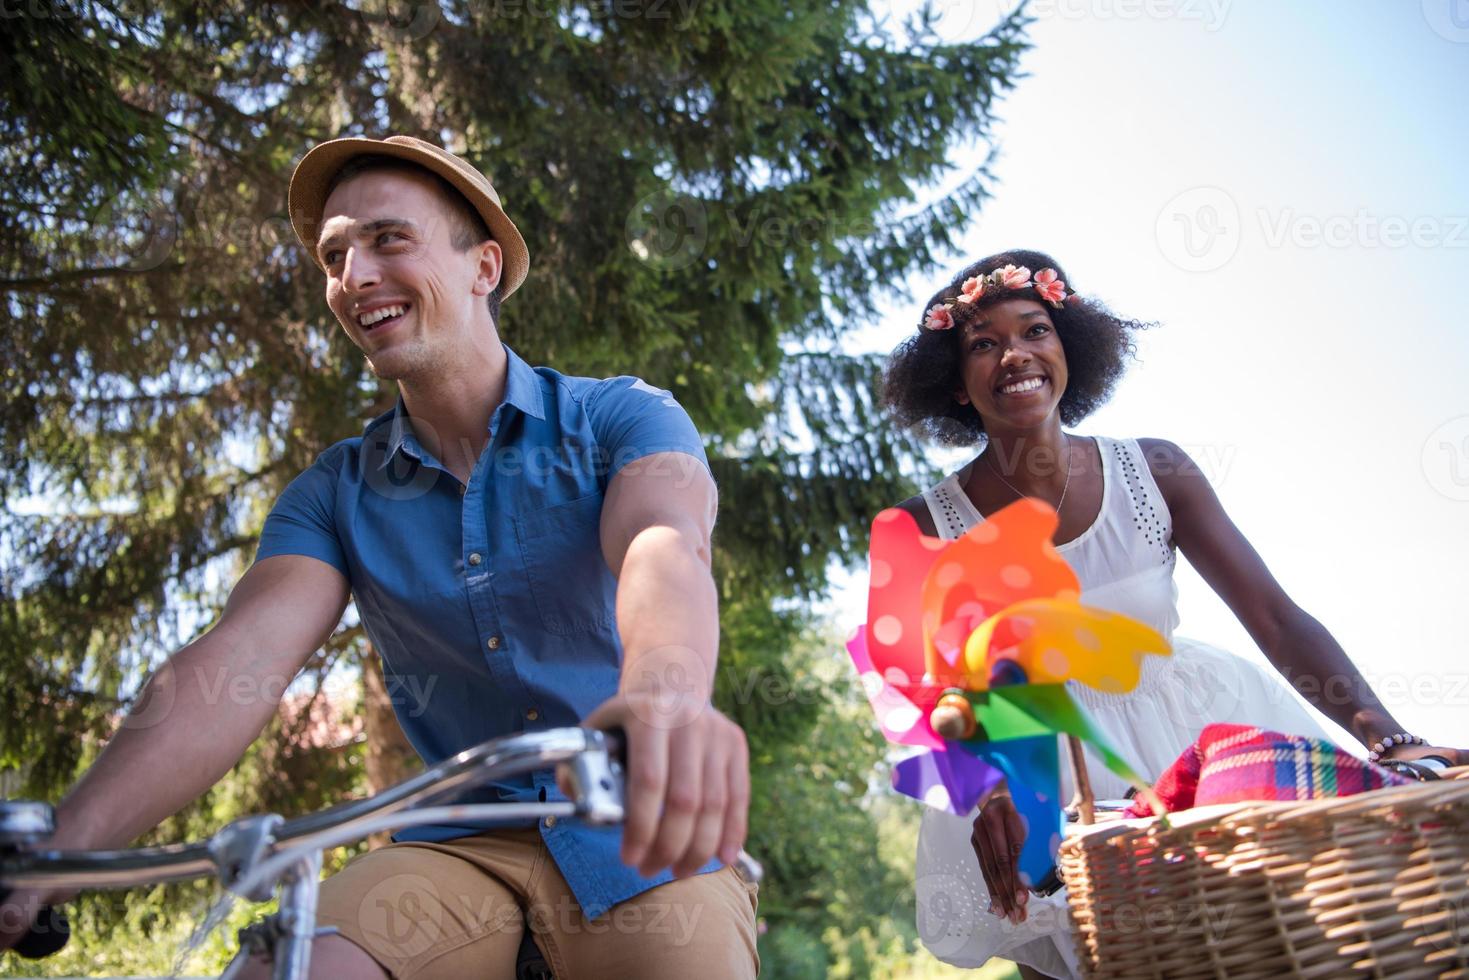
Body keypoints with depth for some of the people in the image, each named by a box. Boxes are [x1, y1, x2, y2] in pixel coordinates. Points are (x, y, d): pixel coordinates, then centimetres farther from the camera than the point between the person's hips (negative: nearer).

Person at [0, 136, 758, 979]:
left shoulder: (622, 418, -5)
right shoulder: (335, 495, 3)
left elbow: (663, 546, -27)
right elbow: (241, 657, -12)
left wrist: (664, 698, -51)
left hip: (640, 836, -1)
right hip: (461, 844, 2)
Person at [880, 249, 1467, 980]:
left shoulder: (1153, 471, -7)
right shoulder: (926, 527, -10)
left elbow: (1275, 617, -10)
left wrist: (1392, 743, -23)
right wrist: (992, 794, -36)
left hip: (1199, 736, 2)